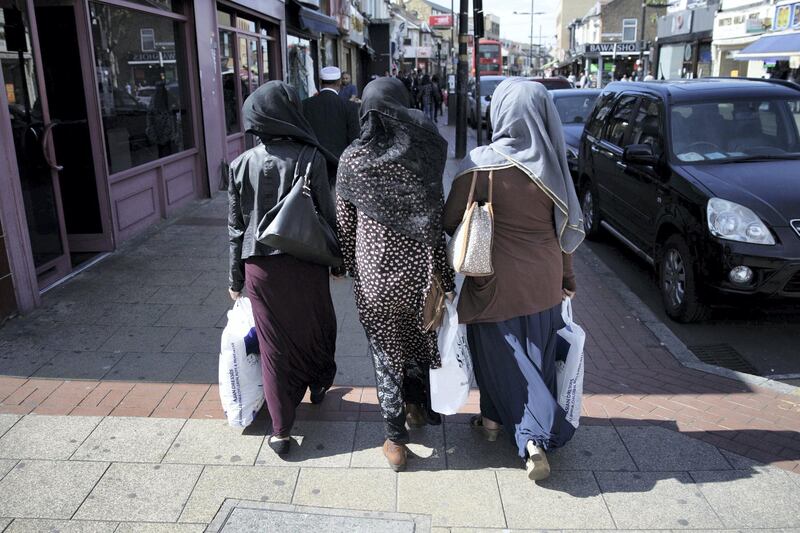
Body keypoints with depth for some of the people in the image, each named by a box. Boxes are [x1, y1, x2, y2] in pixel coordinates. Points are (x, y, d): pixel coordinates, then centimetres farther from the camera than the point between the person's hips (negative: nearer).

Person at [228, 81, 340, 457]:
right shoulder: (309, 158, -12)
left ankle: (280, 430, 14)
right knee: (315, 327, 23)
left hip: (259, 267, 2)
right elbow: (327, 214, -8)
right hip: (304, 264, -2)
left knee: (274, 344, 9)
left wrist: (236, 278, 11)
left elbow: (236, 227, 2)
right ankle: (318, 385, 48)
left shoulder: (242, 164, -2)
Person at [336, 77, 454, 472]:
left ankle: (395, 439, 21)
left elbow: (345, 221, 0)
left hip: (374, 270, 0)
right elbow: (435, 217, -6)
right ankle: (418, 406, 42)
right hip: (419, 267, 1)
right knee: (419, 338, 22)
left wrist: (351, 265, 12)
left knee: (386, 351, 12)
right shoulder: (427, 150, -7)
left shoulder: (352, 159, -6)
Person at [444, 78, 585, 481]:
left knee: (500, 352, 12)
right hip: (543, 280, 4)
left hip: (496, 281, -4)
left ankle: (536, 437, 14)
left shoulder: (481, 163, -18)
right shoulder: (551, 163, -5)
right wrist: (567, 274, 15)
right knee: (536, 354, 17)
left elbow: (450, 221, -11)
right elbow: (566, 227, 3)